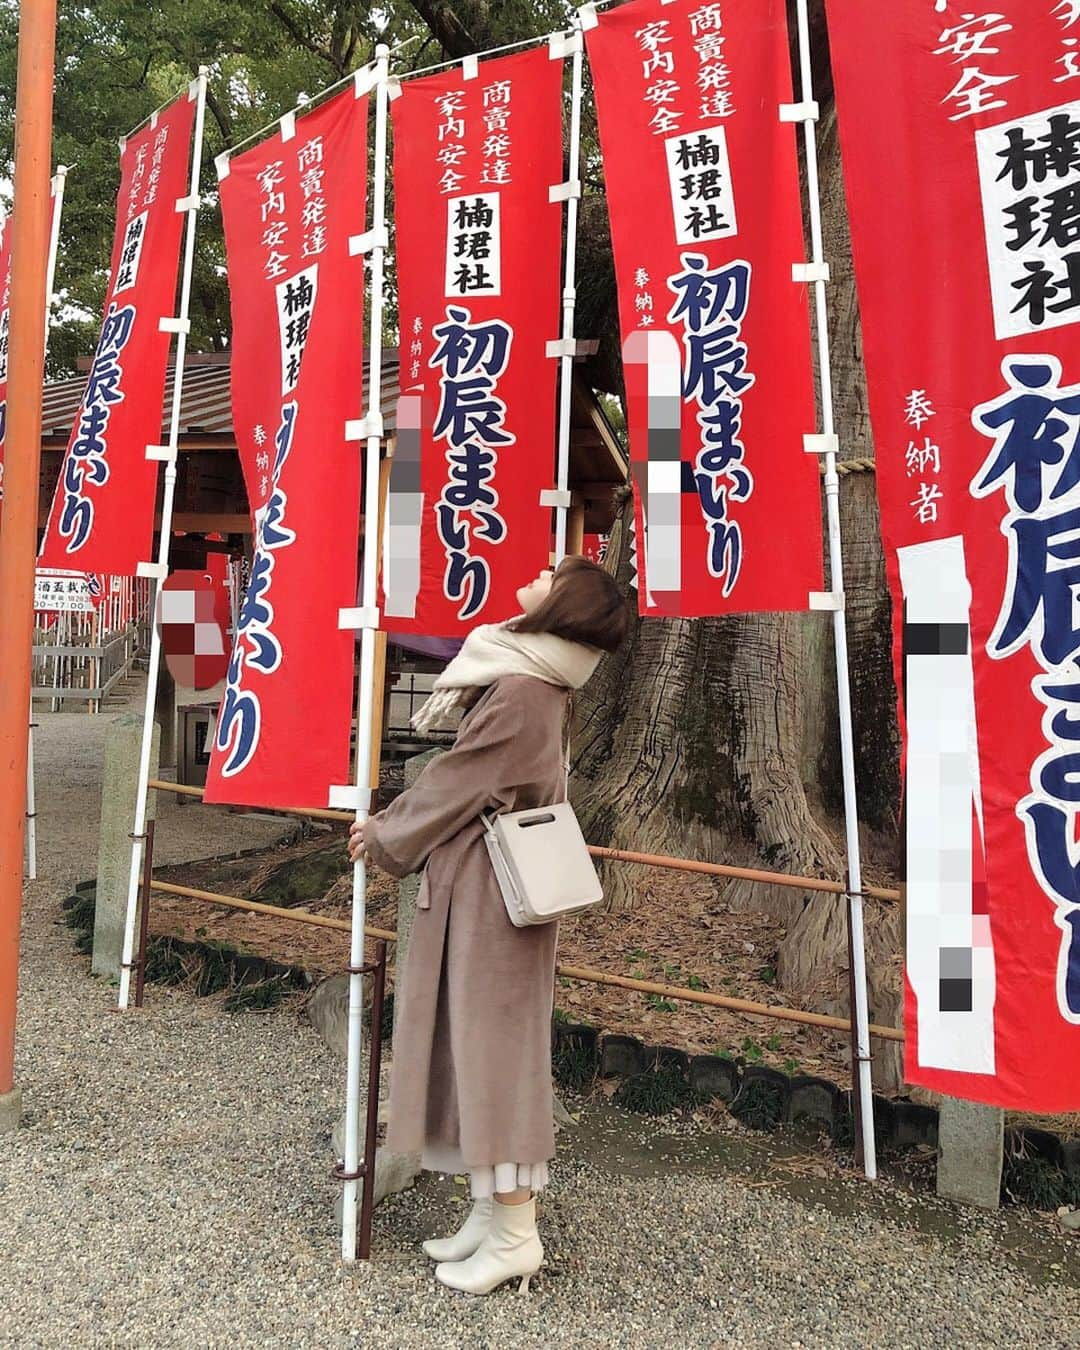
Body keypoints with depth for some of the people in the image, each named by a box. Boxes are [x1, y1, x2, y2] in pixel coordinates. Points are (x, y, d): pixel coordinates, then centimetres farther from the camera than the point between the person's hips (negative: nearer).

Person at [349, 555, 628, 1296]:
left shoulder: (521, 693, -20)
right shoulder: (539, 685, 11)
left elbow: (458, 781, -13)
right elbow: (466, 781, 17)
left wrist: (386, 839, 1)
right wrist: (394, 822, 14)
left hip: (490, 892, -10)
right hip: (485, 885, 10)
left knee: (490, 1044, 0)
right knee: (476, 1043, 15)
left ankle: (514, 1235, 14)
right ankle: (492, 1210, 27)